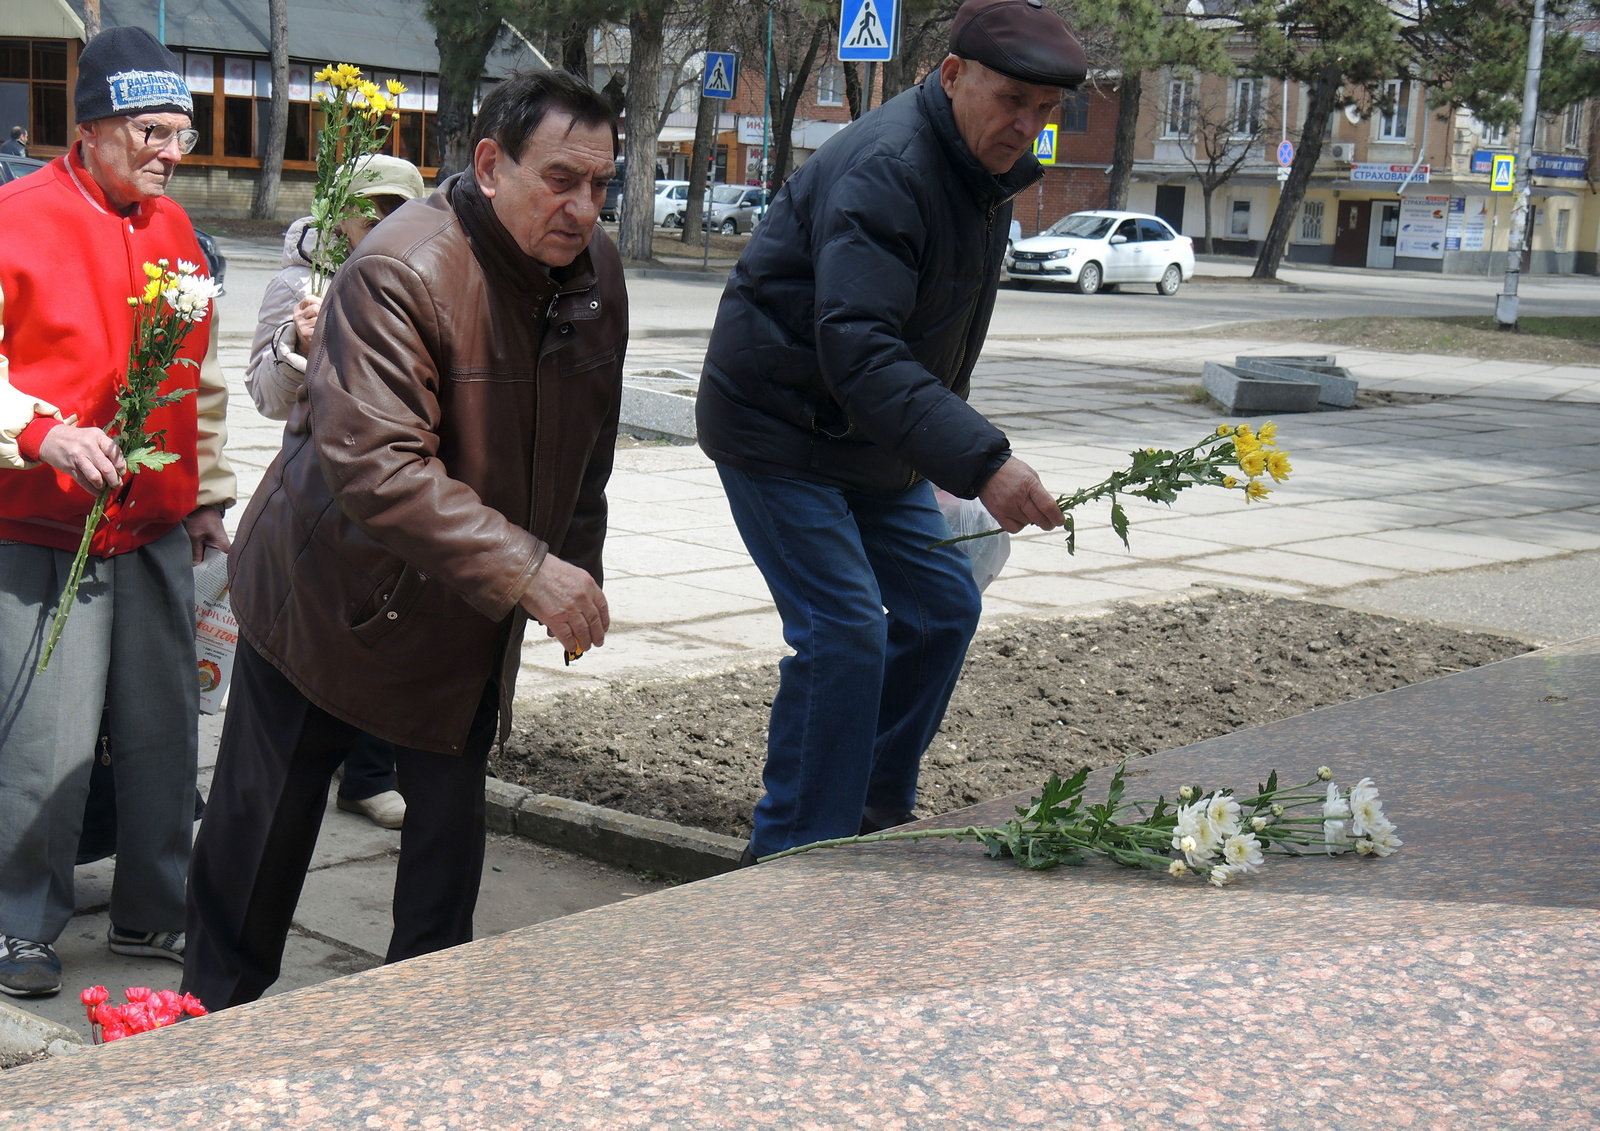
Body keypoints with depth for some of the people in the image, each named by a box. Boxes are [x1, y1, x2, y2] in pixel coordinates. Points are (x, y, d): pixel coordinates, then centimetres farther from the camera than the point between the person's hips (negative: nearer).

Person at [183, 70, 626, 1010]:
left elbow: (588, 441, 12)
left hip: (470, 615, 5)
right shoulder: (399, 273, -28)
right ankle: (218, 1013, 29)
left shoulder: (596, 271, -4)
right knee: (264, 820, 9)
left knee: (452, 818, 9)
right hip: (329, 593, -5)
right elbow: (372, 464, -37)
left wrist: (579, 574, 12)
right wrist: (526, 570, -41)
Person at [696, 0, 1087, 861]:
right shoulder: (884, 170, -27)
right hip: (778, 427, -9)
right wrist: (980, 463, -46)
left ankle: (875, 815, 22)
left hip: (871, 439, 9)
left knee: (942, 605, 9)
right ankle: (794, 858, -3)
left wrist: (947, 453, 13)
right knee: (844, 630, -15)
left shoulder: (987, 176, 5)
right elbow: (857, 347, -39)